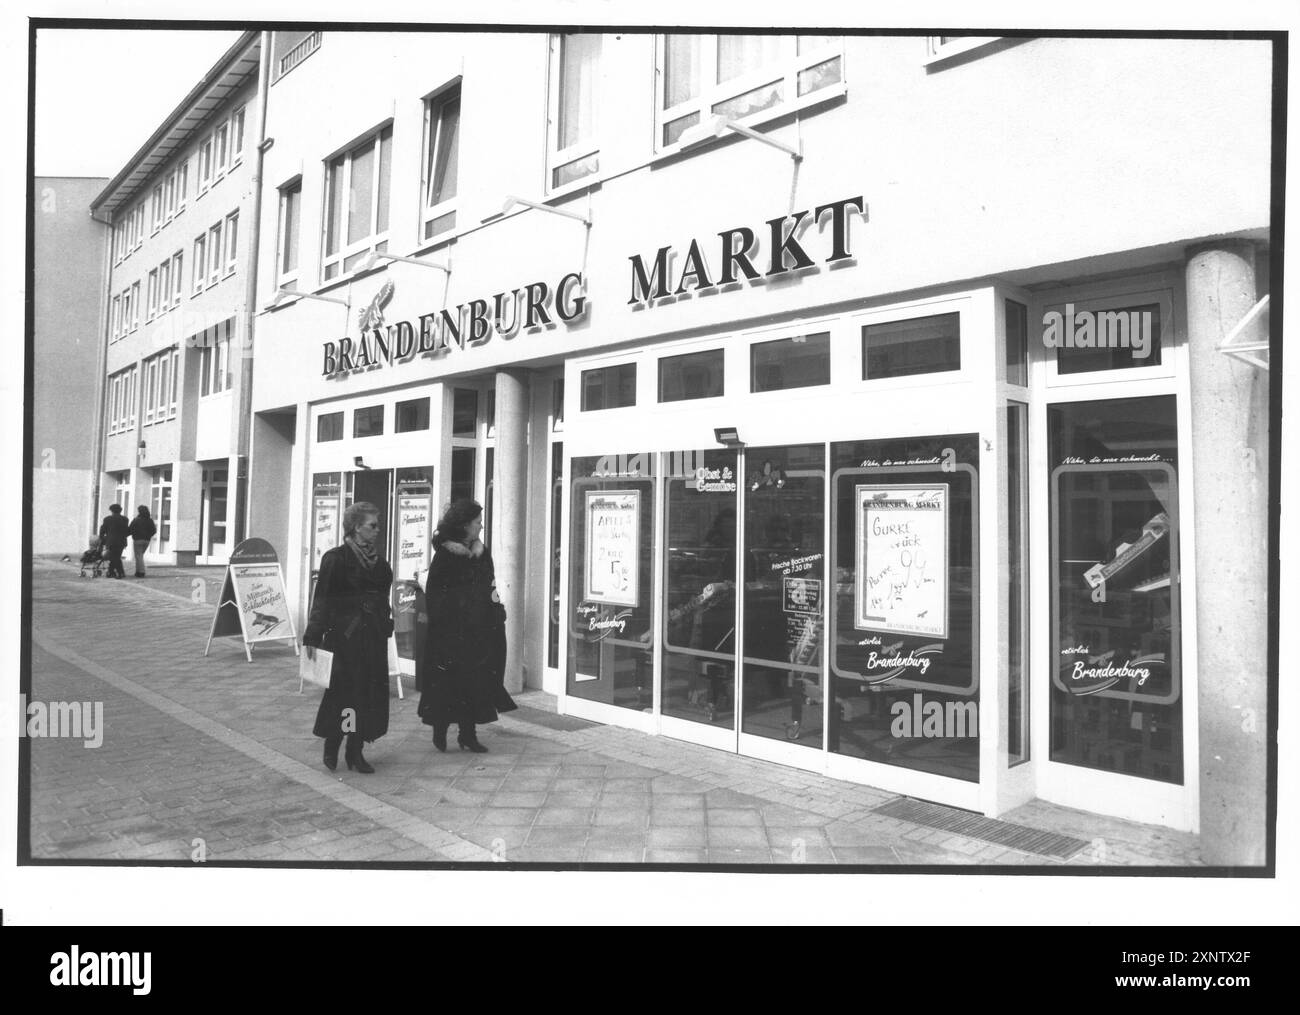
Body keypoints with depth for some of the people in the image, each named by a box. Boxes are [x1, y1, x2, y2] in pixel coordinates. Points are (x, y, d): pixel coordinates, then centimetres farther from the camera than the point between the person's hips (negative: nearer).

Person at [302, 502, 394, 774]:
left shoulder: (379, 562, 11)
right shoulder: (336, 558, -8)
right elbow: (323, 599, -11)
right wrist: (314, 636, -15)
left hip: (374, 638, 6)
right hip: (347, 636, -6)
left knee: (371, 692, 6)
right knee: (345, 689, -2)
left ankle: (355, 751, 17)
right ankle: (331, 748, 17)